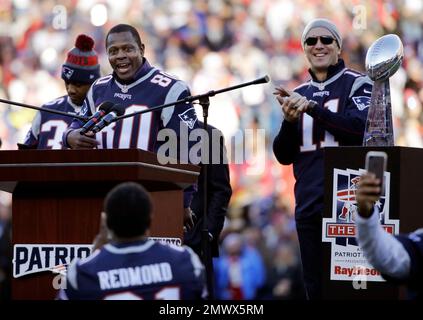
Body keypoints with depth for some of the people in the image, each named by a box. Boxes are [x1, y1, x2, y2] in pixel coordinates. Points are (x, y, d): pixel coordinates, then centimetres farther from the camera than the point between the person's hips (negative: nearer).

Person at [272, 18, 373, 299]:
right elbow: (284, 155, 13)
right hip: (308, 204, 6)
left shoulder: (357, 84, 1)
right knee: (315, 287, 7)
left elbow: (360, 129, -16)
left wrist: (312, 108, -19)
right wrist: (289, 121, -5)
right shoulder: (298, 95, 17)